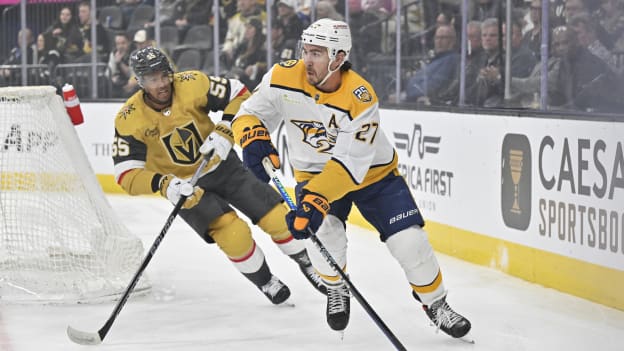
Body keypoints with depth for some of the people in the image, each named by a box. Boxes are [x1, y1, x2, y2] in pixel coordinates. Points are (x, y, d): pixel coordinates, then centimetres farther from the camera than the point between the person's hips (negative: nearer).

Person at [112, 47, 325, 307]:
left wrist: (225, 132, -24)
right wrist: (163, 184, -39)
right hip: (184, 185, -2)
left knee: (274, 215, -3)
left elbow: (239, 95, -9)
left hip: (221, 166, 2)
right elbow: (126, 173, -23)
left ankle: (308, 263, 24)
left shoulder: (191, 84, -20)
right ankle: (264, 281, 5)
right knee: (232, 232, -21)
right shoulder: (130, 119, -22)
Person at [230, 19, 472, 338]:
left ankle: (435, 303, 15)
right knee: (322, 230, -25)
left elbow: (350, 164, -36)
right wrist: (253, 138, -37)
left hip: (372, 172, -2)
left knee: (409, 241, -11)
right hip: (315, 171, 2)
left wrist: (314, 201, -47)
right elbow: (250, 113, -13)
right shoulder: (283, 78, -20)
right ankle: (335, 290, 6)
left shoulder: (360, 99, -32)